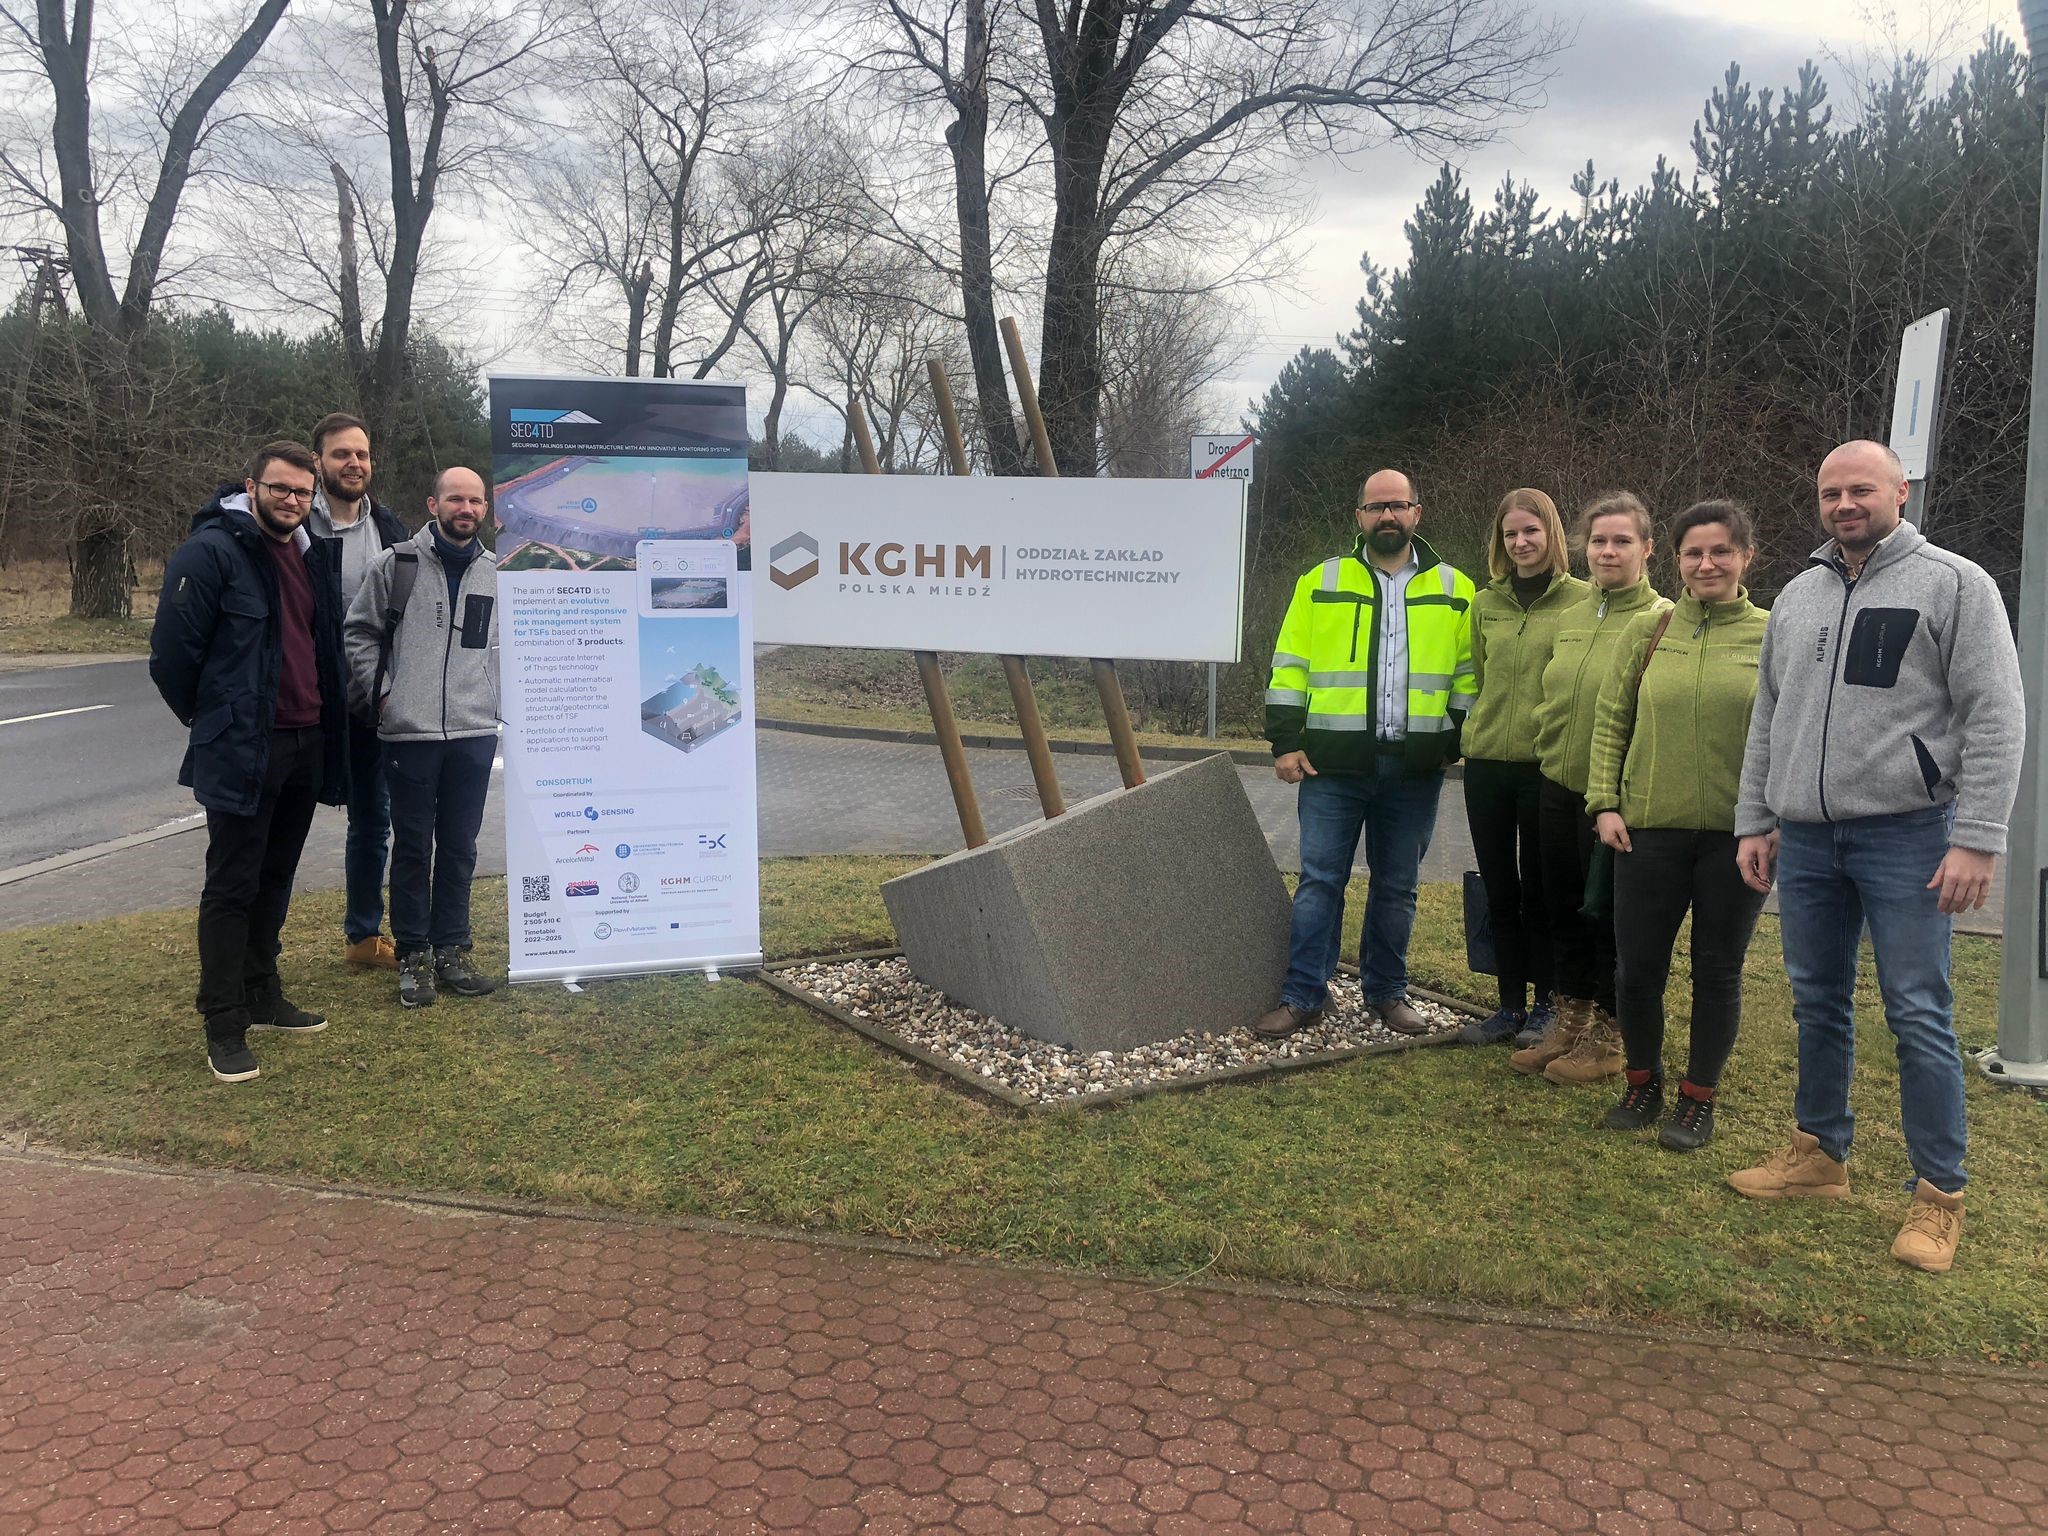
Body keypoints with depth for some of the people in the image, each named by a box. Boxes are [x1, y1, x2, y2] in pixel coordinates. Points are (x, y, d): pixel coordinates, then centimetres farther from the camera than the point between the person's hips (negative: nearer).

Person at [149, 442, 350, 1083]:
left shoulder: (315, 556, 11)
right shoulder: (211, 551, -12)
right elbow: (172, 653, -12)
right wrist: (212, 719, 0)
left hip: (306, 745, 7)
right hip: (241, 751, -7)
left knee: (276, 878, 16)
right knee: (232, 886, 0)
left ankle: (263, 996, 29)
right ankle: (223, 1024, 8)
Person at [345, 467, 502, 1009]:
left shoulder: (497, 573, 9)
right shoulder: (395, 563, -1)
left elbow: (508, 643, 19)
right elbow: (360, 631, 4)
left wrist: (501, 698, 11)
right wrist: (376, 692, -4)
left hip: (475, 732, 3)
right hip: (409, 732, -3)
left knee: (460, 847, 9)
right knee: (413, 847, 4)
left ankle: (451, 949, 19)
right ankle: (413, 954, 14)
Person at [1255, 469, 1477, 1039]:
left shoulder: (1454, 590, 9)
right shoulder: (1321, 583, 5)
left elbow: (1468, 674, 11)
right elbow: (1290, 667, 3)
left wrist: (1458, 740, 2)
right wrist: (1286, 741, -3)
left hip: (1415, 768, 2)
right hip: (1334, 762, -1)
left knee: (1397, 886, 10)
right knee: (1319, 880, -1)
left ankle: (1387, 992, 23)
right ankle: (1302, 996, 7)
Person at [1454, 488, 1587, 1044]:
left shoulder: (1580, 601, -4)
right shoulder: (1486, 603, 9)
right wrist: (1481, 729, 13)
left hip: (1546, 767, -4)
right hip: (1487, 765, 4)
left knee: (1539, 893, 5)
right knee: (1499, 892, 10)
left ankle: (1544, 1005, 18)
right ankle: (1510, 1006, 20)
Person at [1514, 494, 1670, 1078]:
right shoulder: (1570, 617, 9)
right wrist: (1547, 754, 13)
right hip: (1557, 788, 6)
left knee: (1610, 916, 5)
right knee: (1563, 908, 15)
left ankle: (1607, 1037, 21)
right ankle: (1569, 1023, 31)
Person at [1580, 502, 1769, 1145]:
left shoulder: (1772, 637, 1)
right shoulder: (1647, 629, 4)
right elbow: (1609, 721, 6)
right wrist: (1605, 803, -2)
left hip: (1738, 833, -1)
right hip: (1651, 827, 1)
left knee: (1718, 972, 8)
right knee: (1637, 967, 5)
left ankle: (1698, 1097, 26)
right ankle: (1643, 1084, 28)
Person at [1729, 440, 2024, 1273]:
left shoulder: (1954, 584, -2)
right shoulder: (1797, 596, 14)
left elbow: (1995, 718, -8)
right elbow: (1768, 720, 18)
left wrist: (1976, 838, -14)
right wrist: (1755, 821, 12)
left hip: (1906, 834, -5)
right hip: (1804, 837, 5)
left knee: (1919, 1016, -2)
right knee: (1817, 1003, 13)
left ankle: (1939, 1192, 8)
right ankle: (1819, 1151, 27)